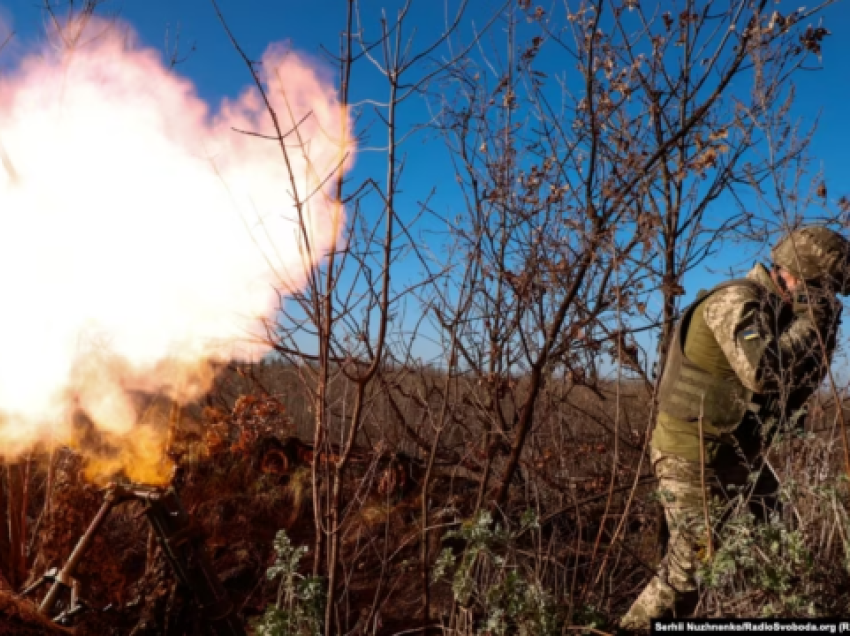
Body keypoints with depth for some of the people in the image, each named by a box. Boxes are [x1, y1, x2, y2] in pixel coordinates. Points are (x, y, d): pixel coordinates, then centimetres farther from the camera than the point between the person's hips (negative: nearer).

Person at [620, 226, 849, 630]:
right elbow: (763, 373, -33)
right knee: (692, 565, -4)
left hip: (736, 454, 10)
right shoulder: (738, 302, -18)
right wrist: (808, 323, -20)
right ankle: (633, 627, 12)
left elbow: (800, 387, 12)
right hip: (690, 457, -10)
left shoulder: (776, 311, 10)